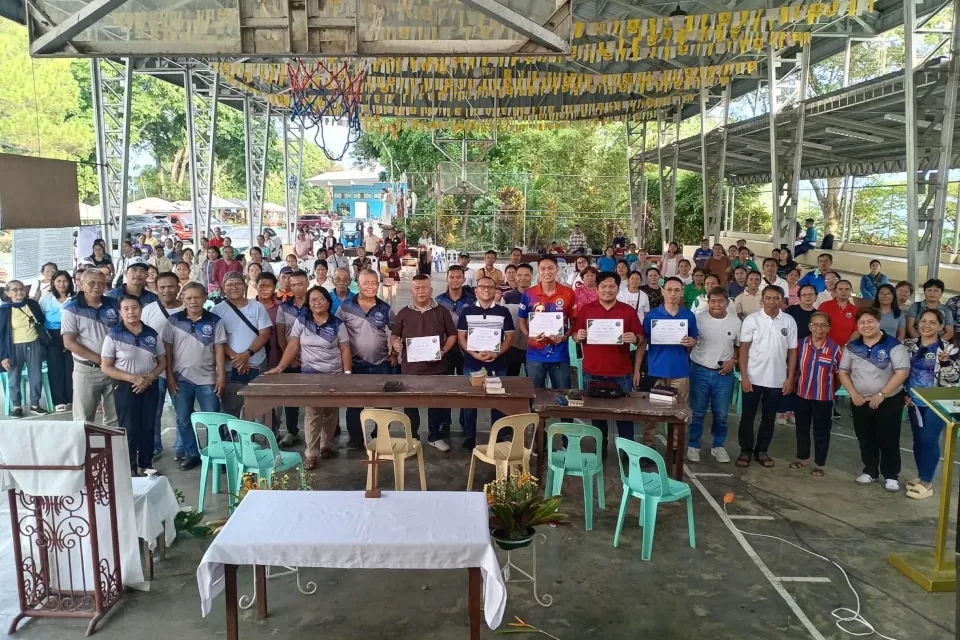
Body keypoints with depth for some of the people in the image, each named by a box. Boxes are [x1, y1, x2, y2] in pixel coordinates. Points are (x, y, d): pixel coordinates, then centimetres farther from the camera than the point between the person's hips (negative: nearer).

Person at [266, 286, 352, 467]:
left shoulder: (337, 324, 0)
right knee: (312, 413, -6)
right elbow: (292, 346, -3)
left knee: (331, 412, 10)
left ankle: (327, 445, 28)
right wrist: (279, 368, -12)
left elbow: (345, 349, 0)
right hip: (310, 374, -1)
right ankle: (311, 453, -1)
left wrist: (347, 373, -7)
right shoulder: (301, 321, 0)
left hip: (335, 374, 1)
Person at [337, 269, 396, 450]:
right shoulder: (346, 306, -4)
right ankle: (355, 438, 21)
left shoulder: (385, 308, 1)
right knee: (354, 403, 7)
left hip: (381, 364, 1)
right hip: (355, 364, -1)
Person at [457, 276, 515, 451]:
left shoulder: (503, 312, 3)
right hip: (472, 364, 0)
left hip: (497, 364, 0)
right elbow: (461, 337, 2)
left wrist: (496, 353, -14)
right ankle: (469, 437, 18)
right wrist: (474, 354, -14)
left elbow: (509, 337, 2)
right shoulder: (467, 311, 3)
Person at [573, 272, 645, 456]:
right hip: (592, 373, 1)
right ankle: (599, 450, 23)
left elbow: (642, 341, 6)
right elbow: (575, 337, 6)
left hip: (621, 373, -1)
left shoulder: (629, 311, 2)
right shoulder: (585, 310, 3)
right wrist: (578, 336, -15)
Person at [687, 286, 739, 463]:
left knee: (721, 414, 9)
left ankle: (718, 446, 27)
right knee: (697, 412, 6)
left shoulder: (735, 322, -1)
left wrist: (733, 360, -6)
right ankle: (693, 445, 20)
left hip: (724, 373, 2)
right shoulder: (698, 319, -7)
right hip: (700, 371, -1)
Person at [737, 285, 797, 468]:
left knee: (769, 418, 11)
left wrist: (790, 378, 0)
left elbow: (792, 351, 4)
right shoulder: (751, 319, -5)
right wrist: (744, 376, -9)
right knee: (748, 416, 6)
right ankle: (745, 451, 18)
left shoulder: (789, 321, 0)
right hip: (752, 378, -2)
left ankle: (761, 451, 24)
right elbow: (744, 349, -4)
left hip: (777, 380, 2)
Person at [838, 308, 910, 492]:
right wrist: (853, 394, -6)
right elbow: (843, 372, 8)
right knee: (865, 440, 13)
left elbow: (902, 372, -17)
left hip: (889, 401, -4)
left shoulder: (893, 345, -11)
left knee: (888, 440, 4)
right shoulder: (852, 347, 3)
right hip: (861, 401, 4)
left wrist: (881, 394, -18)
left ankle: (891, 476, 17)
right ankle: (870, 471, 28)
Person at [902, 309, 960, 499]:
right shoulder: (908, 345, 2)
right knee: (918, 439, 12)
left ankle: (926, 483, 6)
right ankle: (921, 476, 26)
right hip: (914, 401, 4)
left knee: (929, 440, -3)